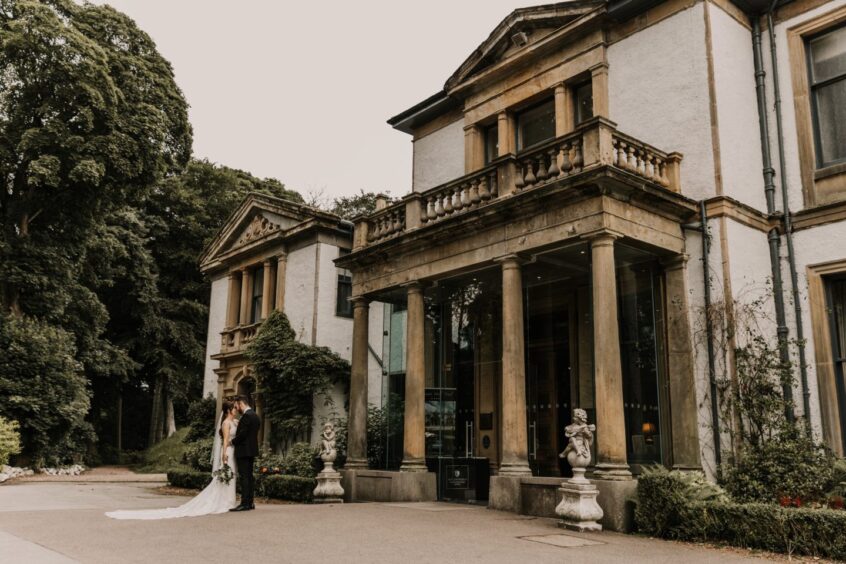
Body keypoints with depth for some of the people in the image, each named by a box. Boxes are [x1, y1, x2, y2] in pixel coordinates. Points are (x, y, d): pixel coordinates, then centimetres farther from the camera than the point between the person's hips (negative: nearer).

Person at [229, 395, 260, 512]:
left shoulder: (246, 416, -16)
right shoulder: (255, 416, 15)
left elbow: (242, 434, -20)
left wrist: (233, 441, -5)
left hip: (244, 451, -10)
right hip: (252, 450, 10)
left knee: (244, 477, -8)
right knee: (249, 477, 11)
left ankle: (244, 503, -8)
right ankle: (250, 502, 15)